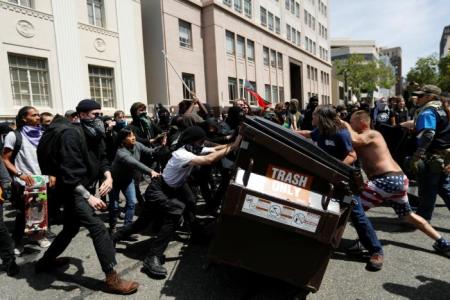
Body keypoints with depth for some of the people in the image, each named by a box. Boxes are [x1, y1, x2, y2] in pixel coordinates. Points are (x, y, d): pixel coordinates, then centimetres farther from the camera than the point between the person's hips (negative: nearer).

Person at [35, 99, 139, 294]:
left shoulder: (95, 135, 6)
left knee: (70, 229, 24)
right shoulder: (72, 135, -22)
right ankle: (112, 279, -9)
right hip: (72, 191, -10)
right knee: (99, 229, -16)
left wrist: (108, 175, -13)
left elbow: (101, 159, 9)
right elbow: (69, 173, -27)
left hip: (84, 189, 10)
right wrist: (88, 196, -32)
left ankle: (45, 262, 47)